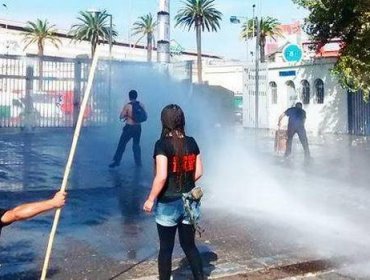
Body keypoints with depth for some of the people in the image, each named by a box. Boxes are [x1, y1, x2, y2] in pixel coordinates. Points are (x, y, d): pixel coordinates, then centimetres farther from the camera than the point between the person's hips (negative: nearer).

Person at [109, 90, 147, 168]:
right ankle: (138, 162, 16)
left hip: (129, 127, -4)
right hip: (138, 127, 4)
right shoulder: (141, 105, 1)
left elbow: (121, 117, -8)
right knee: (136, 145, 16)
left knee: (121, 144, 4)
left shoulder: (127, 106, -12)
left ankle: (116, 161, 5)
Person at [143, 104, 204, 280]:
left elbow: (161, 176, -21)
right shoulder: (191, 142, 1)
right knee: (189, 245, 17)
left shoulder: (162, 144, -15)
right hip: (189, 202, 5)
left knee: (166, 248, 9)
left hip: (168, 204, -5)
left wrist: (151, 199, -10)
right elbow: (199, 172, 5)